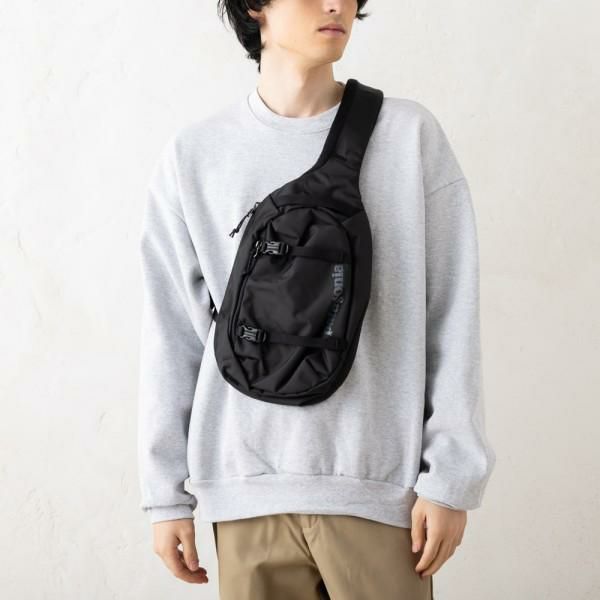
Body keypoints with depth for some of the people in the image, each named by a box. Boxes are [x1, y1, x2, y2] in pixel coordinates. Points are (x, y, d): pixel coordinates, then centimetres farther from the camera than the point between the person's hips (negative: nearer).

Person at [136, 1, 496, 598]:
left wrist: (450, 480, -3)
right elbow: (172, 334, 6)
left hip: (381, 482, -1)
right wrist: (167, 496, 6)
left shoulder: (411, 135, 0)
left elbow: (452, 321, 0)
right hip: (247, 489, 1)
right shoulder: (194, 155, 4)